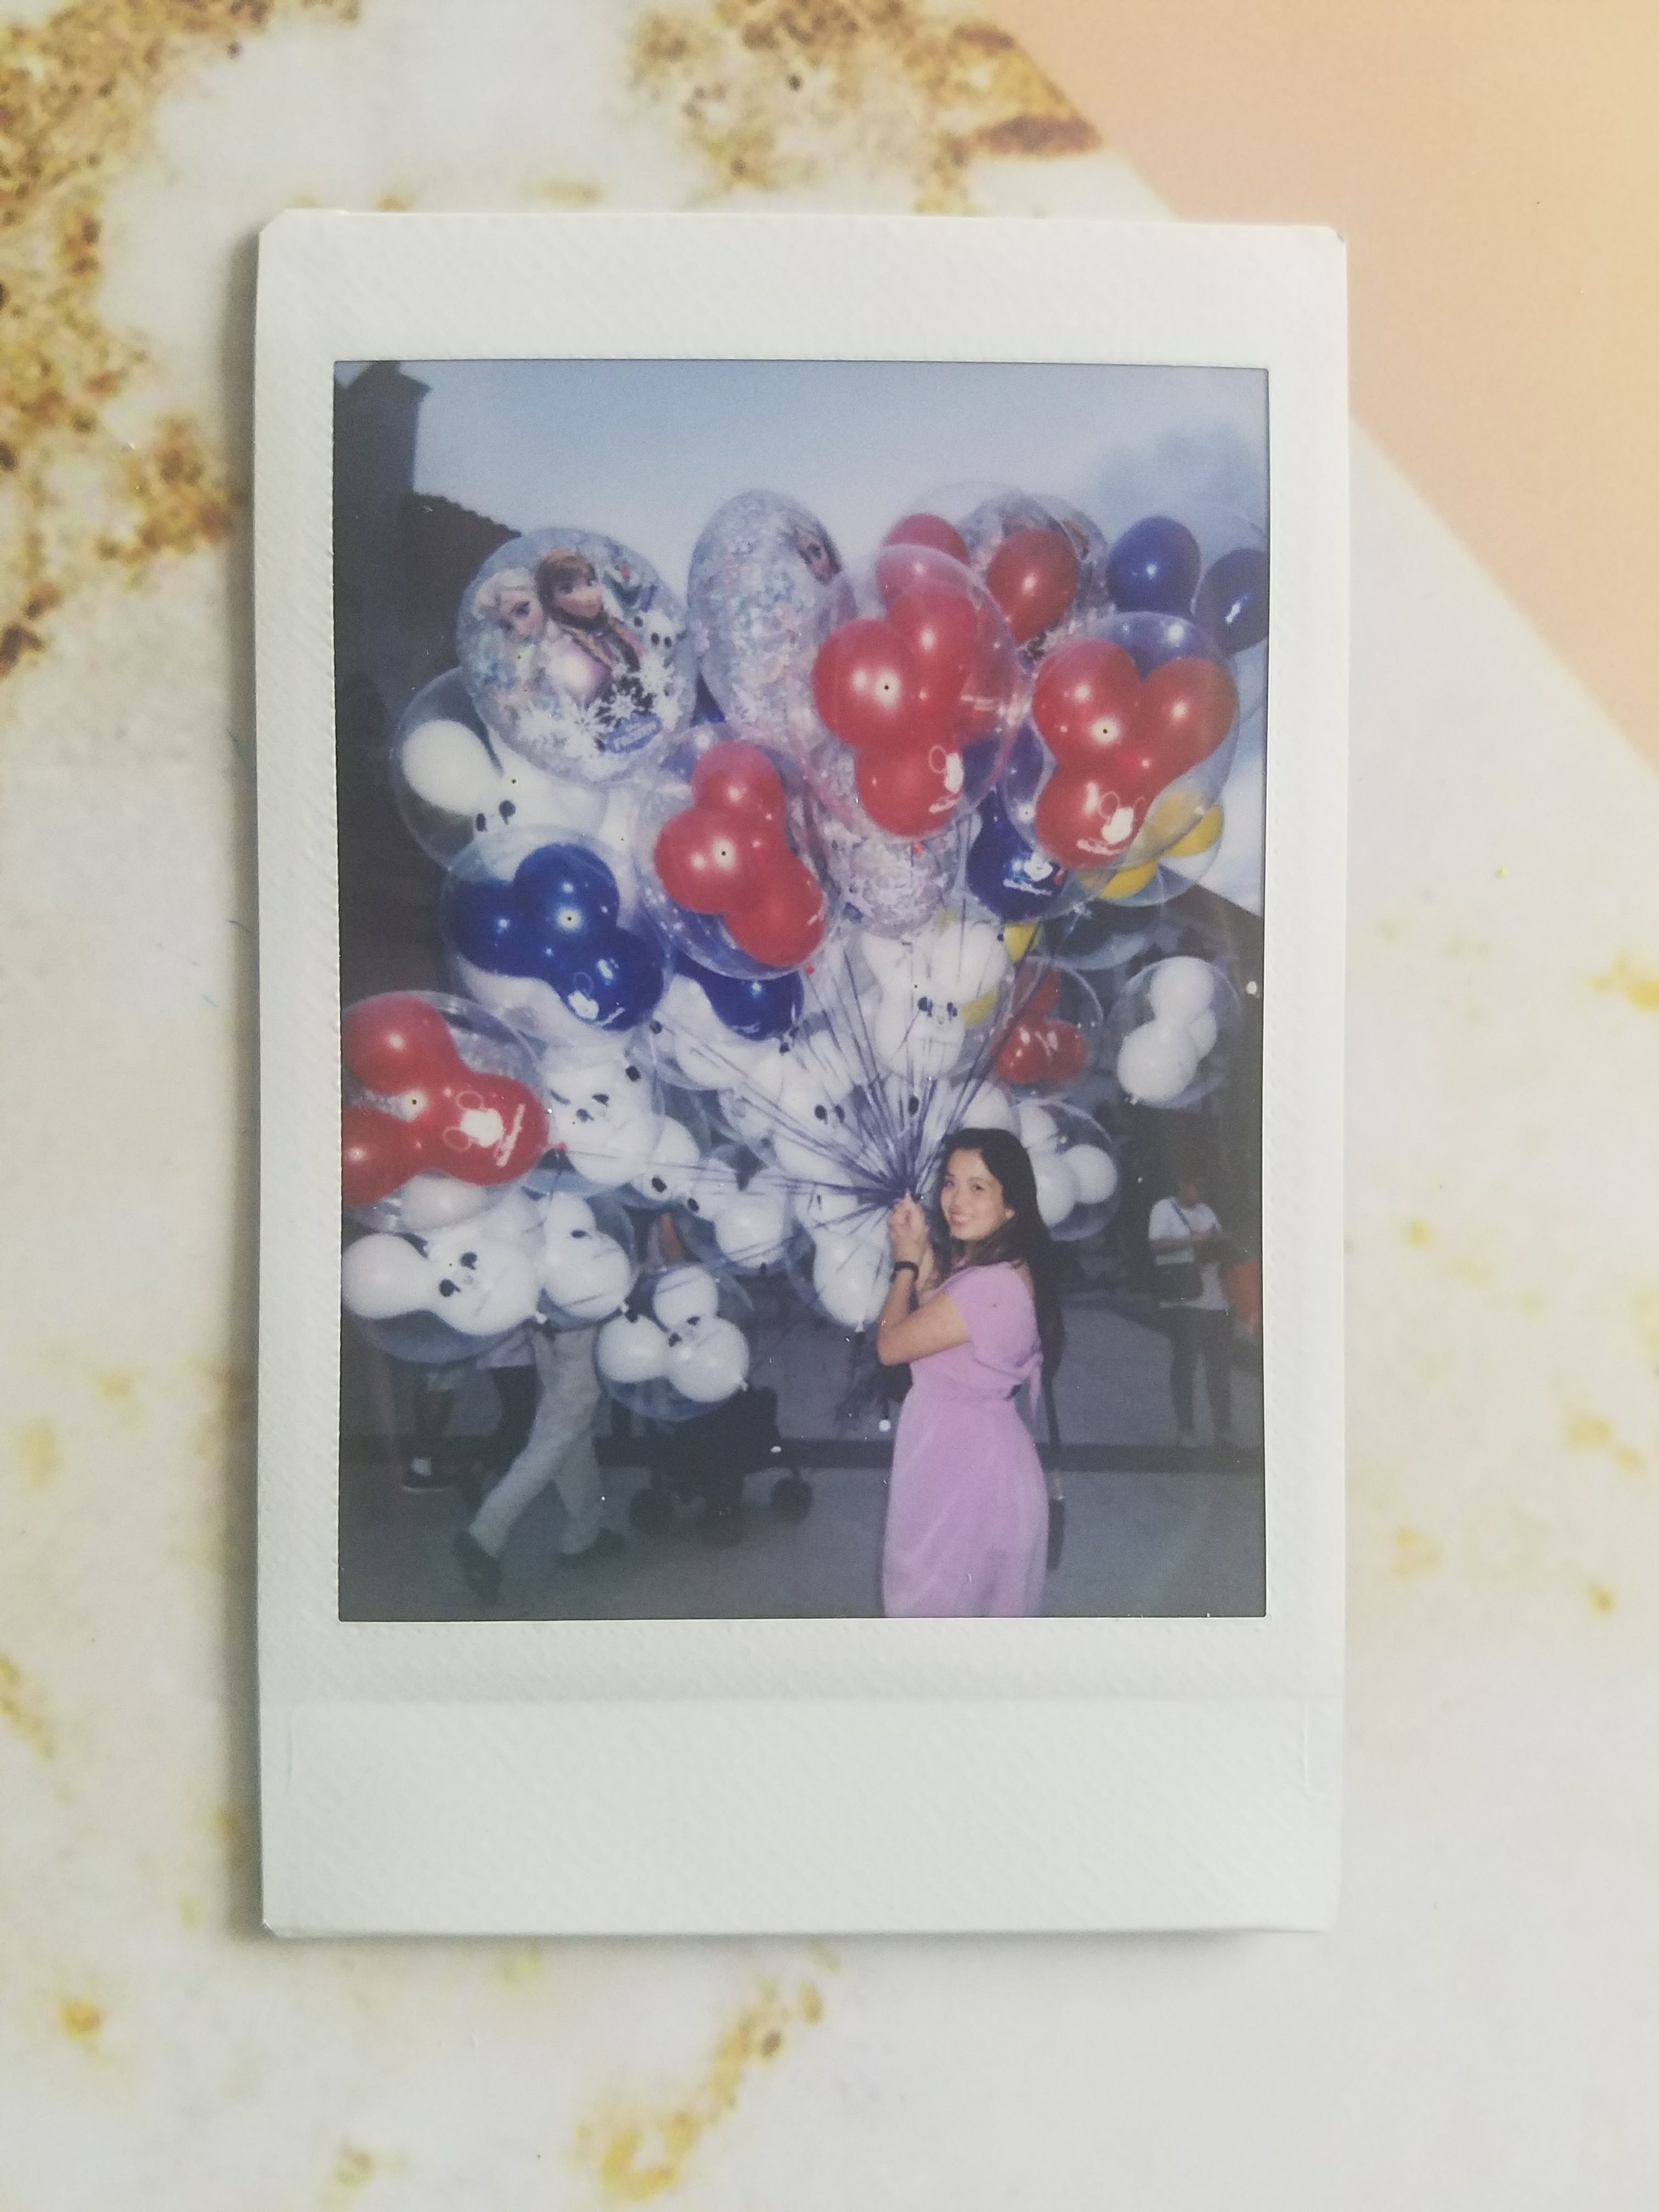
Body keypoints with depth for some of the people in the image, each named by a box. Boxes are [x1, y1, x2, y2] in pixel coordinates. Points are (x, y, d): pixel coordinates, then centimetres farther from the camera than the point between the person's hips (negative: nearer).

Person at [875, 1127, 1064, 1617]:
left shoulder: (991, 1286, -30)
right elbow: (924, 1325, 6)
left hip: (967, 1467, -9)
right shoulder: (978, 1264, 2)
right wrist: (923, 1256, -5)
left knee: (939, 1601, 10)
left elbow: (890, 1346, -21)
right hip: (971, 1454, 9)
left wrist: (907, 1263, -8)